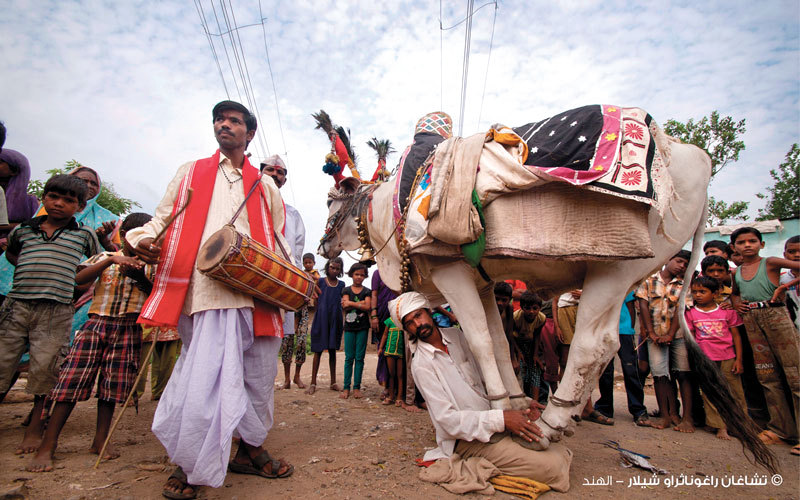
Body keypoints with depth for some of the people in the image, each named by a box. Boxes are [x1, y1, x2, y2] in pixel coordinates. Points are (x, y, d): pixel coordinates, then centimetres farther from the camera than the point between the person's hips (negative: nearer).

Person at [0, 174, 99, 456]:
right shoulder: (23, 229, 13)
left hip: (56, 311, -2)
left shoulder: (84, 234, 6)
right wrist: (27, 270, 17)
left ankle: (35, 430, 17)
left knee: (45, 368, 2)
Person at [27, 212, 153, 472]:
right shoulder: (105, 257, 13)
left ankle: (101, 439, 14)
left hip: (128, 329, 0)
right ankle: (47, 445, 4)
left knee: (112, 382, 2)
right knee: (72, 379, -5)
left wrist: (138, 275, -18)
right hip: (96, 322, 0)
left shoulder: (149, 265, 12)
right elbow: (79, 278, -4)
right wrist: (111, 259, -16)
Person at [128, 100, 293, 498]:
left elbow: (277, 240, 19)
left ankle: (249, 448, 25)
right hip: (207, 287, -2)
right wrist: (144, 239, -7)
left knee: (259, 373, 6)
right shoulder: (191, 172, 21)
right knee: (206, 374, -7)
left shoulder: (265, 186, 21)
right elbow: (163, 218, 16)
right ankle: (188, 464, 13)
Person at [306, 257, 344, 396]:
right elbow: (316, 302, 3)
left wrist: (345, 322, 4)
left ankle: (333, 382, 17)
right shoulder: (320, 281, 1)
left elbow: (343, 303, 11)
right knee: (318, 350, -1)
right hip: (321, 318, -2)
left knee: (332, 350, 10)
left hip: (335, 320, 3)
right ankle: (313, 383, 5)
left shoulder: (341, 284, 9)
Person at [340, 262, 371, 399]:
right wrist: (360, 303, -12)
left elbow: (367, 307, -9)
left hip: (362, 327, 0)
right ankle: (346, 387, 6)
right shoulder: (346, 290, 8)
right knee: (349, 357, 1)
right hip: (349, 327, 0)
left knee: (359, 357, 1)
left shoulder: (367, 291, 6)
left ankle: (357, 387, 7)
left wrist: (350, 303, -9)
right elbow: (345, 307, -5)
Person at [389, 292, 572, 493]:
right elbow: (447, 419, -18)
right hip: (467, 438, -6)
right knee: (553, 468, -16)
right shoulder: (421, 365, -14)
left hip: (496, 425, 6)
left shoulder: (456, 335, 4)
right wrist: (501, 419, -25)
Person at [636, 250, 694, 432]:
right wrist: (651, 333, -7)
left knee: (683, 374, -1)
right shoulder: (648, 281, 6)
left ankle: (687, 417, 4)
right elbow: (643, 306, 0)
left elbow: (680, 310, -3)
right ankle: (666, 415, 3)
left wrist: (670, 335, -12)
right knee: (659, 374, -4)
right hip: (655, 335, -1)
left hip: (678, 335, 1)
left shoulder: (683, 285, 7)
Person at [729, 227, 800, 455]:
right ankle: (781, 428, 18)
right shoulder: (736, 272, 13)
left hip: (775, 314, -5)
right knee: (767, 375, 9)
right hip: (751, 320, 5)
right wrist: (736, 304, 12)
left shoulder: (770, 263, -1)